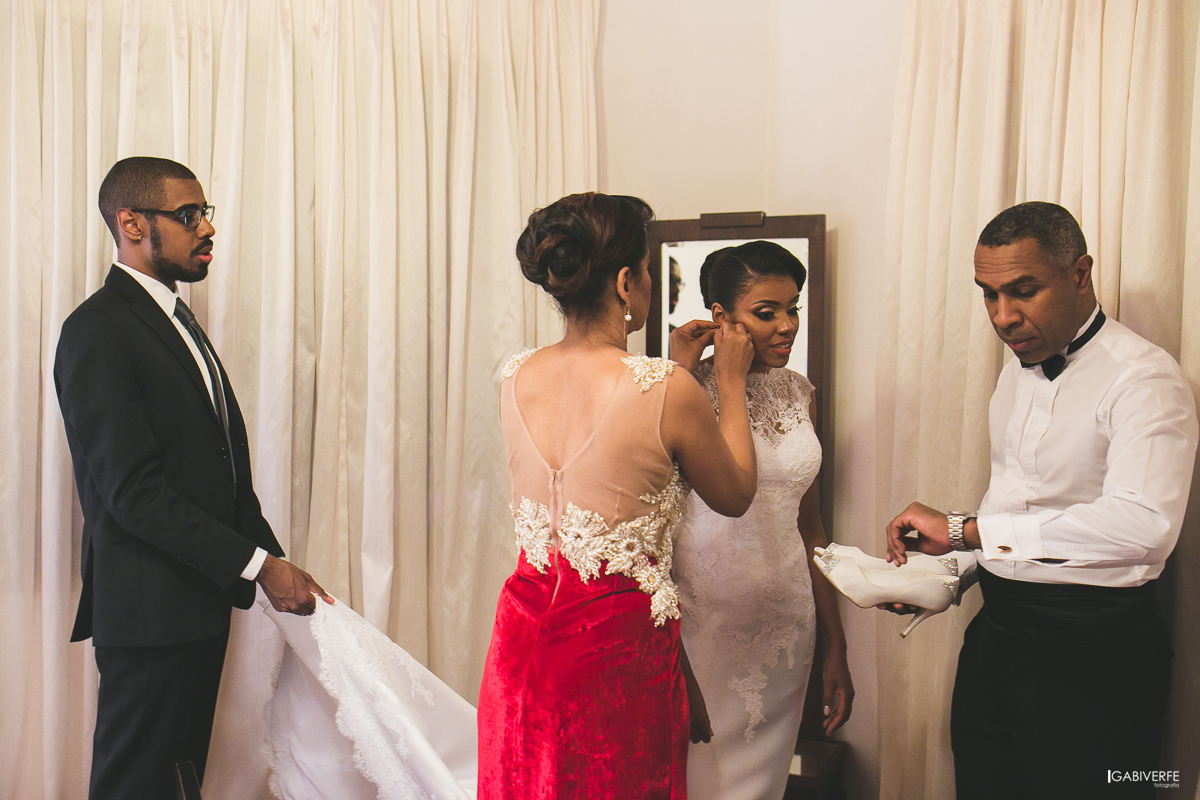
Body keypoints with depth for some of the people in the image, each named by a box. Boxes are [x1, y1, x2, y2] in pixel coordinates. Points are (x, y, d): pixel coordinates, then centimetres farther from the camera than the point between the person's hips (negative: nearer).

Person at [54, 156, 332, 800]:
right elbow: (134, 493, -21)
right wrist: (258, 565, -19)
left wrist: (274, 561, 7)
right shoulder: (99, 331, -15)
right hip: (148, 611, -9)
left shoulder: (176, 319, 15)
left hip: (202, 598, 9)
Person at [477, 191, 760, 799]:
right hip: (620, 645, -5)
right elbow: (734, 497, -2)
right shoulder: (667, 392, -19)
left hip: (524, 631, 5)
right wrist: (731, 384, 9)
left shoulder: (514, 379, -4)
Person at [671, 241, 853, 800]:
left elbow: (808, 527, 13)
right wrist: (682, 374, -21)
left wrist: (835, 645, 14)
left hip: (786, 625, 5)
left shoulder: (799, 393, 7)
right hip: (703, 622, -5)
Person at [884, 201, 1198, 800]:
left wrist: (964, 530, -30)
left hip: (1092, 648, -7)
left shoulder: (1144, 379, -17)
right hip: (997, 632, 7)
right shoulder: (1017, 368, 10)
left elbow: (1144, 525, -32)